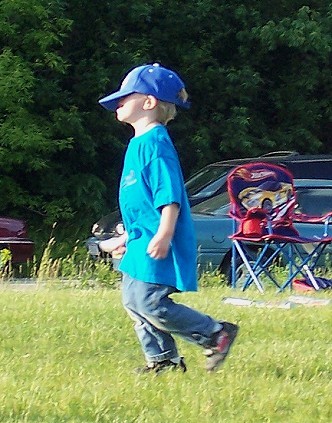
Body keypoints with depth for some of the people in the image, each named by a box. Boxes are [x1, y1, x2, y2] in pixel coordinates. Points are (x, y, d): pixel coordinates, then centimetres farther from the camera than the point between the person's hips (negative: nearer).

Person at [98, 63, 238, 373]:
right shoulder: (138, 144, 18)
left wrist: (164, 235, -29)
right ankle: (162, 359, 17)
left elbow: (170, 195, -21)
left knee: (150, 304, -15)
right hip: (142, 243, 11)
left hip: (158, 246, -11)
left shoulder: (155, 142, -14)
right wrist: (127, 237, 30)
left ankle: (217, 334, -6)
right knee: (133, 302, 10)